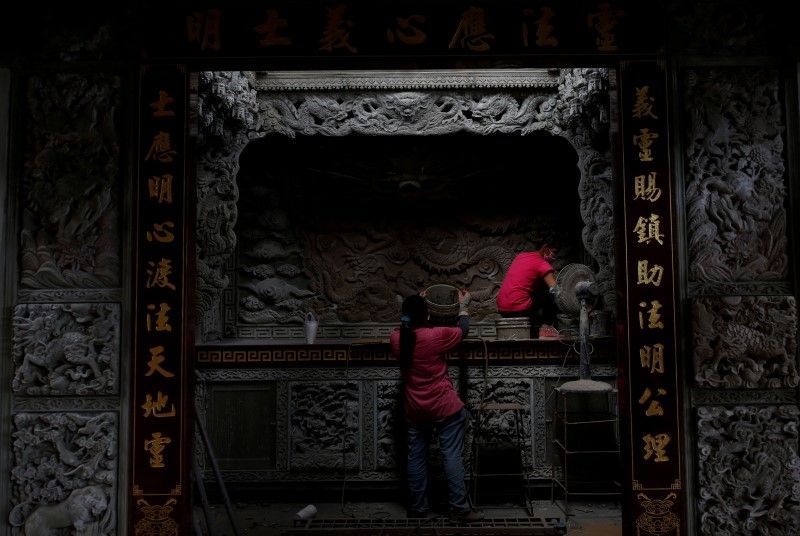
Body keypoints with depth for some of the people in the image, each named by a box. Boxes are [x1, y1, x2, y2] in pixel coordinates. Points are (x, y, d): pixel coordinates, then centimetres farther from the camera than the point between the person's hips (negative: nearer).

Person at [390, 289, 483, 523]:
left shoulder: (396, 338, -3)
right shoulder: (436, 335, -16)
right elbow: (462, 330, 3)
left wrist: (415, 303, 28)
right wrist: (463, 306, 19)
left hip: (415, 409, 5)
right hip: (444, 406, -5)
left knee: (416, 457, 11)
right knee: (452, 456, 0)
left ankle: (418, 507, 18)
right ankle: (460, 509, 2)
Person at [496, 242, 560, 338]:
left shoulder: (521, 255, 17)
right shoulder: (543, 264, -5)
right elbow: (554, 289, -15)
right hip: (520, 309, -8)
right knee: (551, 294, 7)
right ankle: (547, 326, 10)